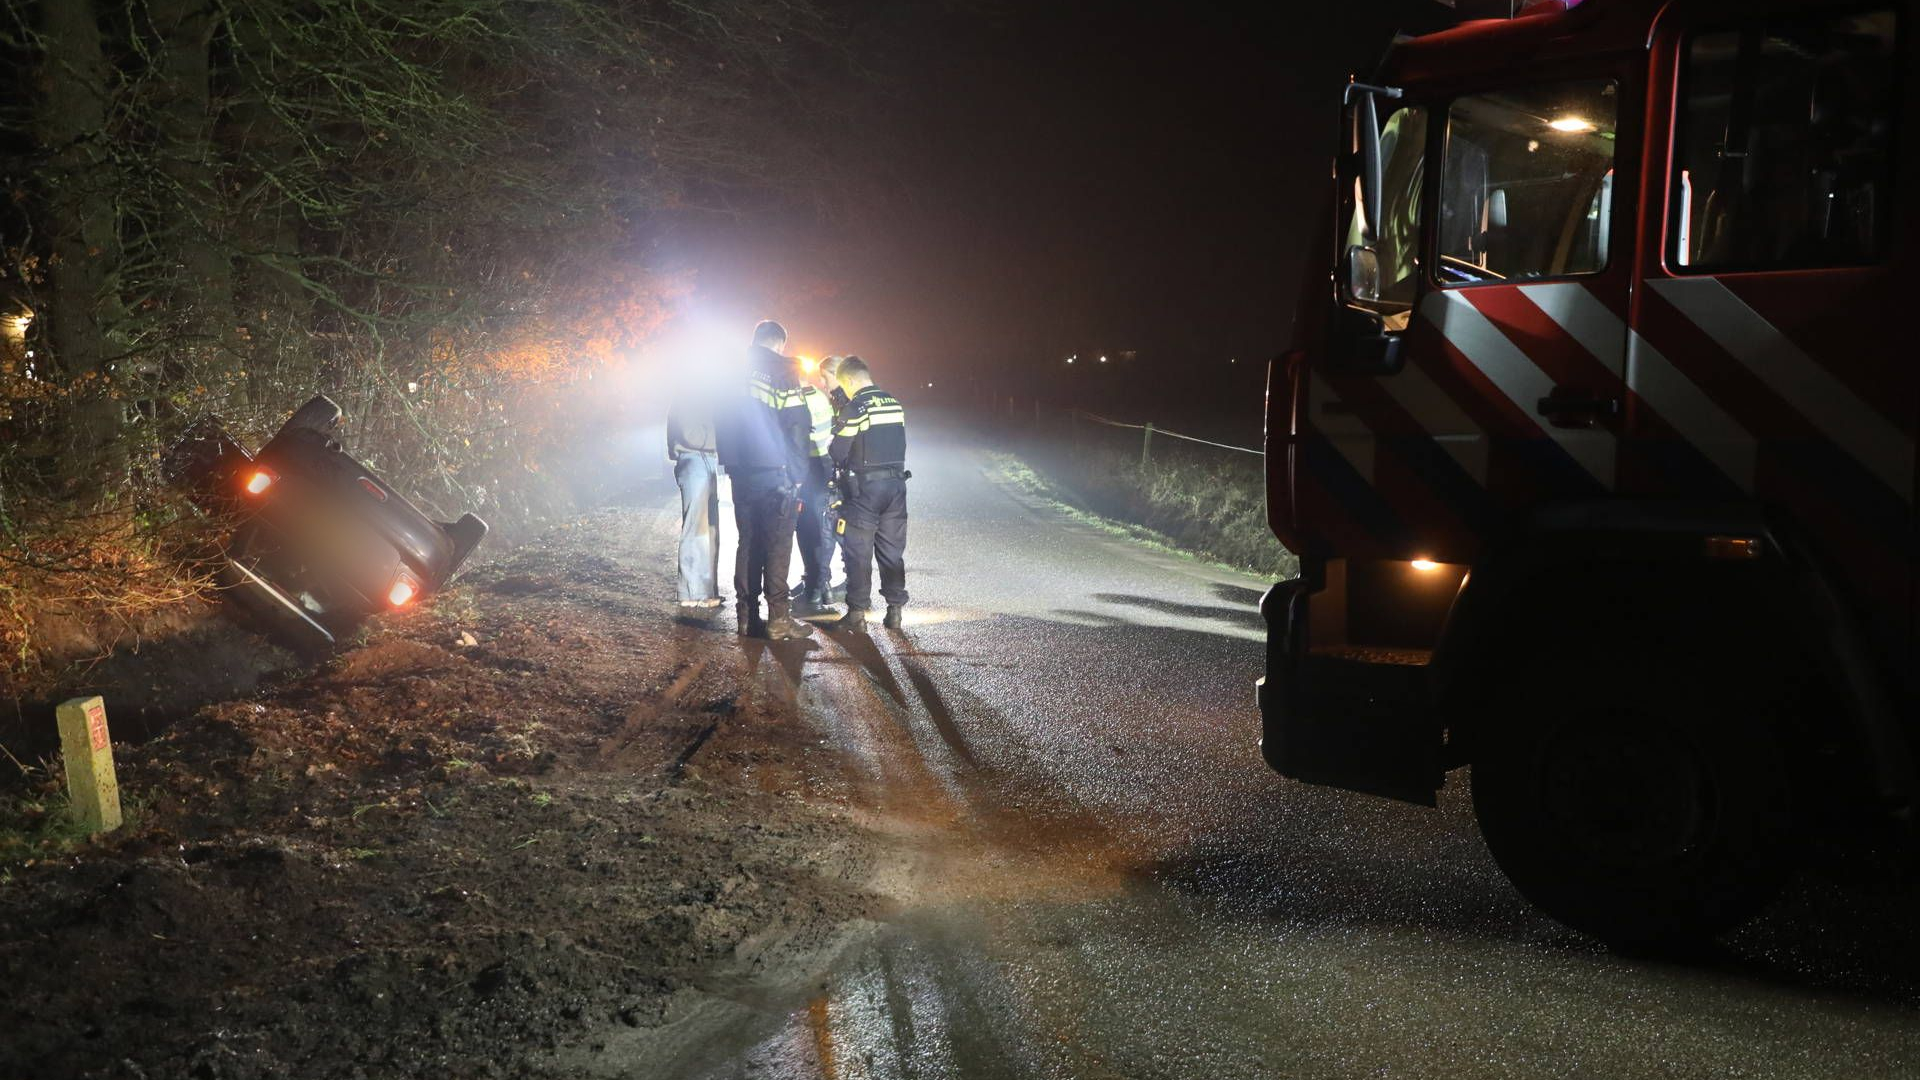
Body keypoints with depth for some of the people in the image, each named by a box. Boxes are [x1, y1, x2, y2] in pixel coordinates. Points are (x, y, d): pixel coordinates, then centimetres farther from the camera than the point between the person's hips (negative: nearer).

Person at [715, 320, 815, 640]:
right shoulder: (781, 371, -6)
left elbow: (723, 424, 14)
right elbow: (796, 428, -10)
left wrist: (729, 464, 15)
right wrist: (797, 479, -5)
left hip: (741, 472, 6)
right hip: (775, 473, -6)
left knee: (748, 542, 12)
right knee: (778, 546, -4)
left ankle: (747, 616, 13)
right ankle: (779, 619, -6)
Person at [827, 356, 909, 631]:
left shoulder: (856, 407, -12)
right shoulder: (896, 404, 8)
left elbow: (837, 452, -11)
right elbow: (898, 444, 12)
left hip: (865, 487, -6)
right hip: (896, 483, 6)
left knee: (858, 551, 2)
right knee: (892, 550, 12)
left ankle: (857, 613, 3)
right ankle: (895, 609, 14)